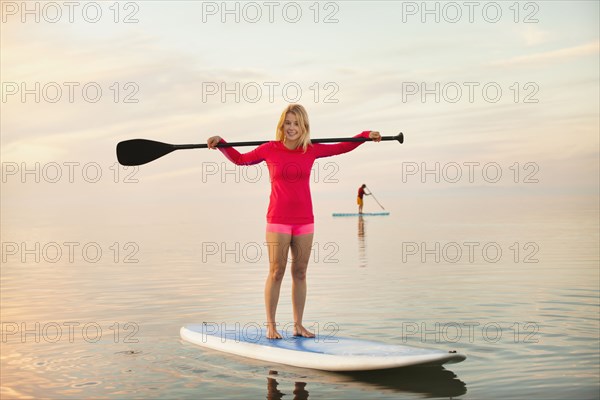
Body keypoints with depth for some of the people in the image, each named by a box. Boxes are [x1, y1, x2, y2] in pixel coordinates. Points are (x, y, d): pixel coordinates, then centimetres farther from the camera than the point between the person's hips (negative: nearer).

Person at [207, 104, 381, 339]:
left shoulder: (311, 151, 5)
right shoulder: (270, 149, 0)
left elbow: (343, 147, 17)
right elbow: (239, 159, 14)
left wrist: (367, 135, 9)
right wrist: (220, 143, 5)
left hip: (304, 221, 3)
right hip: (278, 221, -3)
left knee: (300, 273, 7)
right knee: (276, 272, -2)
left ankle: (298, 325, 15)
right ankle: (271, 325, 7)